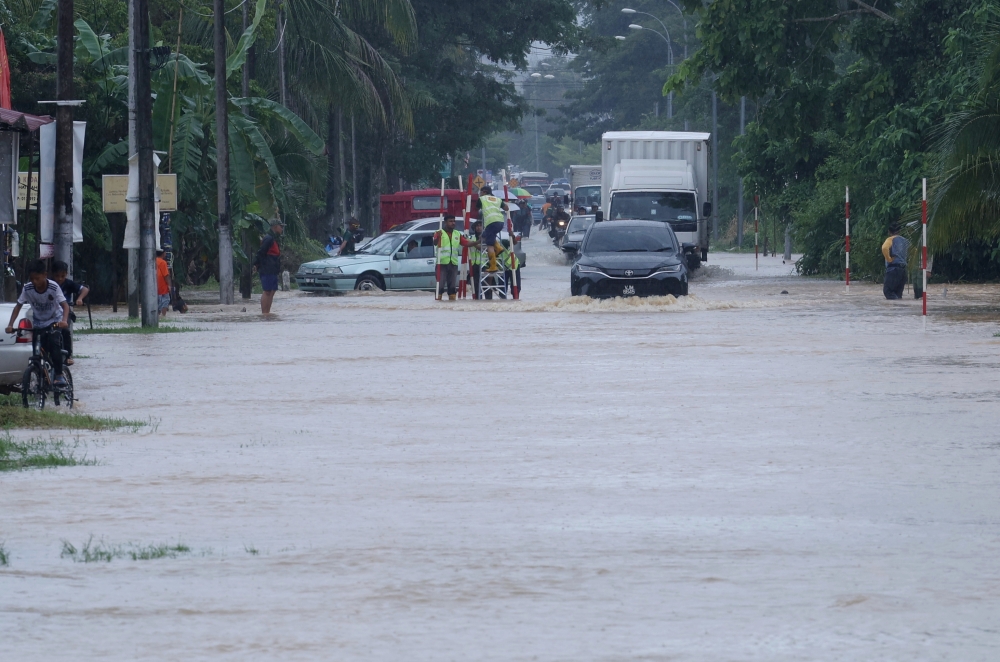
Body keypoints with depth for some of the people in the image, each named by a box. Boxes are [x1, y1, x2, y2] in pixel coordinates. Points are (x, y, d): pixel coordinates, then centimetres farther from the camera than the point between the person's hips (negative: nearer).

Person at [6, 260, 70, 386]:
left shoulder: (53, 287, -23)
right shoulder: (27, 289, -15)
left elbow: (65, 305, -27)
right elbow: (18, 306, -10)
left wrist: (64, 321, -46)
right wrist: (10, 325, -22)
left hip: (55, 321, -3)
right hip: (38, 324, 3)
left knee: (54, 344, -27)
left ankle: (59, 375, -19)